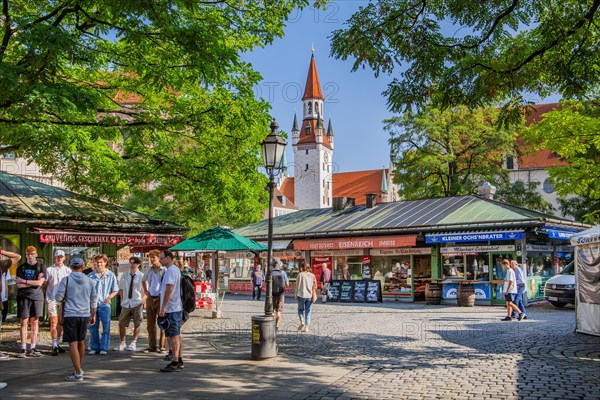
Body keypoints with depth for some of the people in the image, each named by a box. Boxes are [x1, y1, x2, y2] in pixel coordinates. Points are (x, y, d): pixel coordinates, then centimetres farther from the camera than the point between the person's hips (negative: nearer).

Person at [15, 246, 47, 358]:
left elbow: (39, 283, -9)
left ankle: (32, 349, 8)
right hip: (24, 297, 0)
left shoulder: (41, 267, 4)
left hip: (37, 297, 0)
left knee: (34, 322, 4)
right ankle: (23, 349, -1)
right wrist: (33, 282, -9)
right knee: (24, 322, -3)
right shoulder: (21, 268, 8)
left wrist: (24, 281, -7)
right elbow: (19, 285, -2)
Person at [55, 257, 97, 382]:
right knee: (81, 342, 19)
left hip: (71, 315, -4)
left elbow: (58, 298, -4)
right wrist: (93, 315, 22)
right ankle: (80, 368, 33)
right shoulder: (89, 281, 7)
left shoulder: (66, 280, -5)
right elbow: (94, 299, 12)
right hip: (85, 315, 5)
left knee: (73, 344, -3)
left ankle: (78, 374, -5)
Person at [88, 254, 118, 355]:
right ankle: (94, 347, 20)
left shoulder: (111, 275, 1)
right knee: (93, 327, 9)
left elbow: (115, 291, 4)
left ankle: (104, 348, 7)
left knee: (106, 327, -2)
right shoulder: (91, 275, 6)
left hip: (104, 305, -2)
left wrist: (108, 298, -12)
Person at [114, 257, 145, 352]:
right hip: (126, 303, 3)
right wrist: (122, 299, 6)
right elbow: (121, 288, 14)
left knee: (137, 324, 4)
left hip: (137, 303, -3)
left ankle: (133, 343, 18)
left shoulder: (142, 276, -5)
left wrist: (142, 300, -9)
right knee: (122, 324, 7)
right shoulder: (124, 276, 4)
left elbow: (145, 291, -1)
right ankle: (123, 343, 22)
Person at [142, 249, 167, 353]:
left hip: (160, 298, -6)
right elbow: (143, 280, 30)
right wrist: (145, 290, 18)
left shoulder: (165, 270, -8)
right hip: (150, 298, 6)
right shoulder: (149, 270, 11)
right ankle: (152, 346, 20)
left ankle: (162, 346, 3)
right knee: (150, 324, 10)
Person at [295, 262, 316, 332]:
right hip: (309, 296, 2)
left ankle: (302, 321, -6)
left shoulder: (300, 275, -4)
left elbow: (297, 286, -4)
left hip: (301, 295, -2)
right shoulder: (312, 275, 5)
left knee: (300, 309, 15)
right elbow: (315, 286, 5)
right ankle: (306, 327, 6)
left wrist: (296, 295, 3)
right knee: (308, 311, 8)